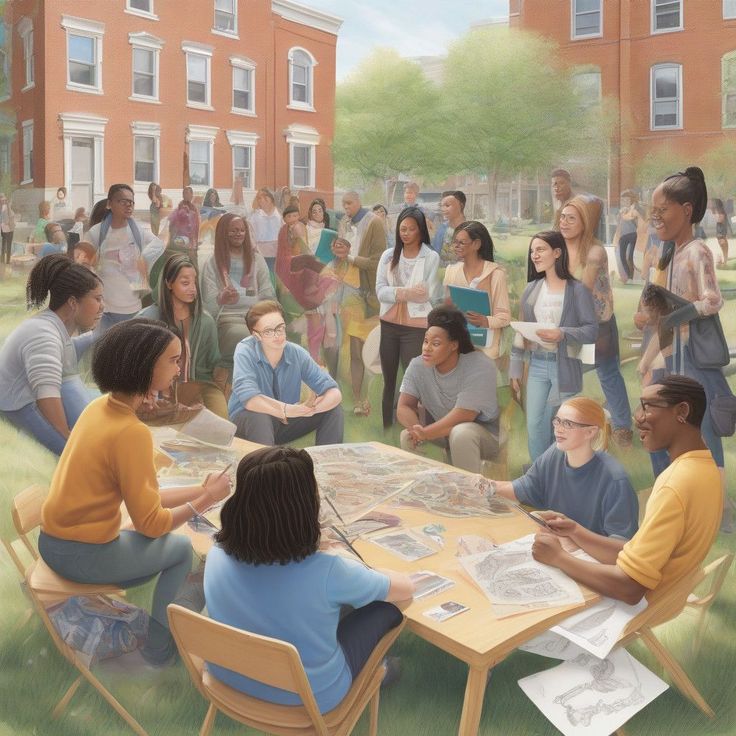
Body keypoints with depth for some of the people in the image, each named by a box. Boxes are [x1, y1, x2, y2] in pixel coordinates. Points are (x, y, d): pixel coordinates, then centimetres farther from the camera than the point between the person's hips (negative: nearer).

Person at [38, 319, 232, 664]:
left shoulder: (100, 406, 1)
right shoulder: (131, 432, -25)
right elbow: (151, 523, -19)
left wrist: (199, 490, 4)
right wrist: (207, 499, -7)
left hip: (54, 540, 8)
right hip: (82, 555, -8)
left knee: (166, 547, 27)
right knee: (180, 548, 14)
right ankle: (159, 647, 22)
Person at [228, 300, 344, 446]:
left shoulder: (297, 353, -12)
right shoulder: (245, 351, -21)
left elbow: (334, 392, -15)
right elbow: (250, 400, -35)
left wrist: (310, 408, -35)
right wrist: (290, 410, -40)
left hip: (285, 422, 4)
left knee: (333, 409, -13)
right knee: (259, 416, -37)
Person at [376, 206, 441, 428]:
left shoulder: (431, 257, -4)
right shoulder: (388, 256, 6)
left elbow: (430, 296, -12)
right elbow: (380, 291, -5)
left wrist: (397, 293, -9)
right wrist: (407, 292, -18)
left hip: (416, 327, -4)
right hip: (388, 326, 4)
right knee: (388, 381, 13)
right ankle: (385, 430, 23)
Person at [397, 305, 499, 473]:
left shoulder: (480, 367, -25)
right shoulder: (418, 365, -9)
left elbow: (463, 416, -28)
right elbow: (404, 407, -11)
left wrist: (424, 433, -31)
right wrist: (416, 429, -33)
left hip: (483, 434, -4)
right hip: (439, 432, 5)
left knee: (460, 433, -35)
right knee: (408, 436, -21)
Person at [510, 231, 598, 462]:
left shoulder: (577, 290, -6)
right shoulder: (531, 290, 8)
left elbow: (592, 330, -9)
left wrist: (562, 334, -25)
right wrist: (515, 368, 9)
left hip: (565, 365, -4)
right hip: (537, 365, 4)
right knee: (534, 425, 3)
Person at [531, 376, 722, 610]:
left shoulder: (677, 486, -28)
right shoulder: (702, 466, 2)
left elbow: (629, 589, -27)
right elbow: (639, 554, 5)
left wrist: (558, 557, -16)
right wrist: (576, 532, 0)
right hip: (658, 601, 8)